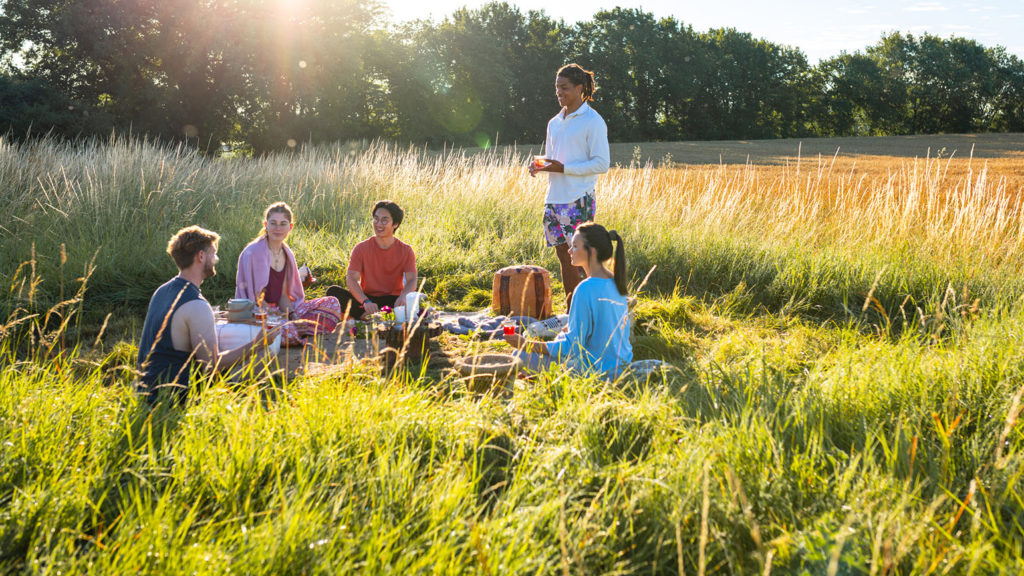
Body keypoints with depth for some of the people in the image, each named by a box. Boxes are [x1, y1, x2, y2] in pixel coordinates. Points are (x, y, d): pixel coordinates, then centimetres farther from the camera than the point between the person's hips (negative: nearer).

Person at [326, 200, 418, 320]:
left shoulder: (405, 250, 0)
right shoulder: (361, 248, -1)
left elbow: (412, 280, -11)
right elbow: (351, 279, -13)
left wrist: (403, 296, -36)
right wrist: (366, 301, -32)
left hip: (393, 300, -1)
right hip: (367, 297, 1)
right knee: (333, 291, -23)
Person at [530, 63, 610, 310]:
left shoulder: (592, 121, -6)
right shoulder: (554, 123, 16)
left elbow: (601, 164, -11)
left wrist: (563, 168, -18)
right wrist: (539, 166, 2)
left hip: (578, 200, -7)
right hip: (554, 198, 7)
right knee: (563, 257, 9)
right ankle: (570, 311, 17)